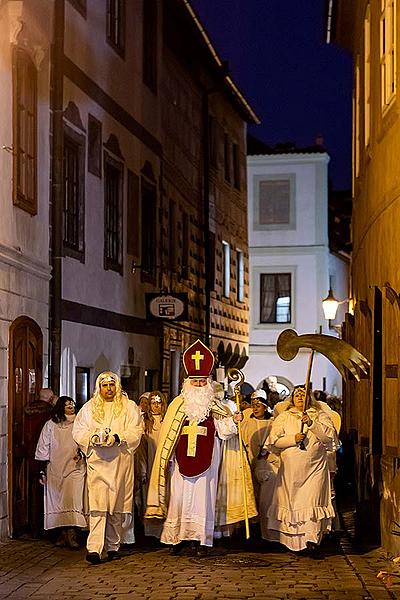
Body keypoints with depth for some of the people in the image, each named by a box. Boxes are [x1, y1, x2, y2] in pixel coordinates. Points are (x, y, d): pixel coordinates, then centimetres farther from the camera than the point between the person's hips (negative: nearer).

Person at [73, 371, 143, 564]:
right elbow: (78, 431, 9)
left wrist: (118, 438, -16)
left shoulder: (129, 407, 9)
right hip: (97, 461, -1)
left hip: (120, 461, 1)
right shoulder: (89, 407, 12)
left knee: (117, 505, 5)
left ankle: (113, 547, 16)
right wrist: (93, 437, -10)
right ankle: (94, 548, -17)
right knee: (97, 504, -11)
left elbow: (136, 431, 0)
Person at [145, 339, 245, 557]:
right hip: (182, 460, 1)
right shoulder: (178, 404, 7)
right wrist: (167, 458, 4)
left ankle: (202, 541, 3)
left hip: (205, 461, -1)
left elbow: (222, 429, 1)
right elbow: (167, 433, 8)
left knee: (202, 497, -1)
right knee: (179, 496, 2)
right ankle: (176, 538, 9)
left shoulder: (214, 406, 7)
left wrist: (233, 421, -18)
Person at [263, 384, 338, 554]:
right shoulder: (284, 417, 13)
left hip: (315, 467, -1)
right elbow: (273, 440, 4)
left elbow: (330, 435, -4)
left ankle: (312, 537, -15)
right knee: (291, 501, -1)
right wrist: (293, 439, -10)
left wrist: (311, 423, -15)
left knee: (312, 500, -13)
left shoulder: (320, 416, 11)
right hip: (291, 468, 1)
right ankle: (292, 540, 7)